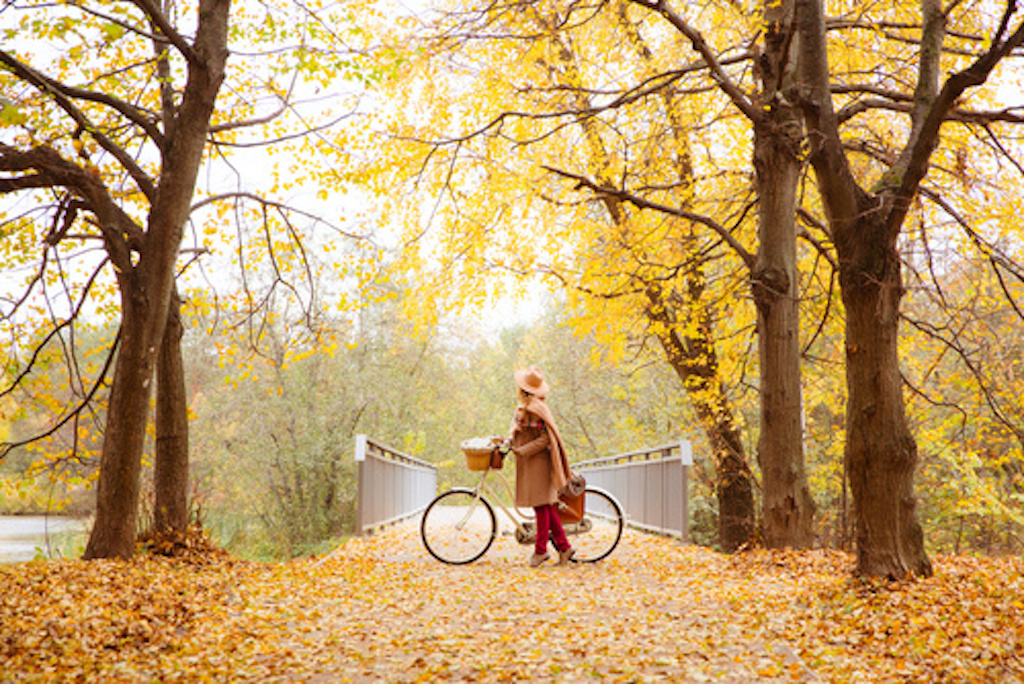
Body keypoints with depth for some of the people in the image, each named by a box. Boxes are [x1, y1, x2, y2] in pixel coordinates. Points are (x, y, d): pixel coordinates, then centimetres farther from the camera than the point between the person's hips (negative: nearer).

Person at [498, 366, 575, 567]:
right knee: (546, 506, 11)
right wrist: (510, 441, 10)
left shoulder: (534, 409, -17)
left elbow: (545, 438, -20)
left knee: (541, 505, -2)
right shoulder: (525, 407, 13)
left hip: (536, 462, -10)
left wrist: (522, 451, -21)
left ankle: (540, 550, 5)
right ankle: (564, 547, 15)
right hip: (528, 463, 10)